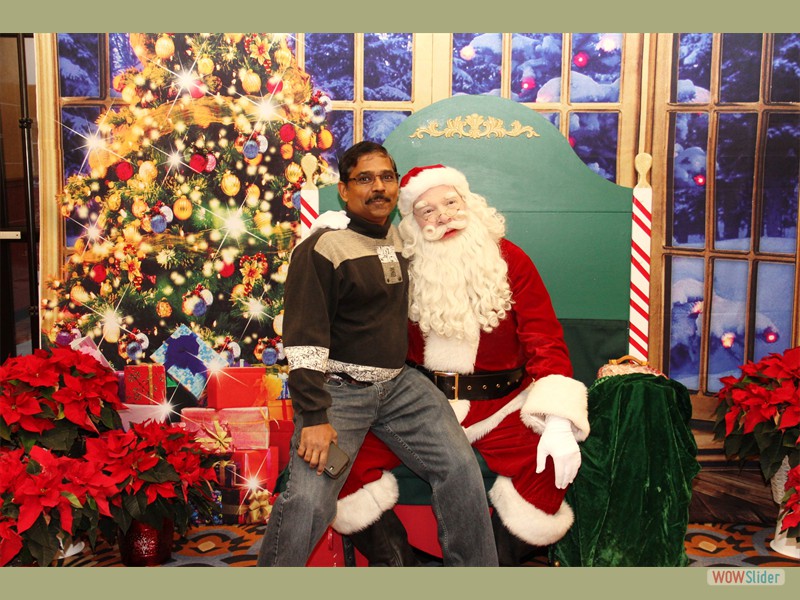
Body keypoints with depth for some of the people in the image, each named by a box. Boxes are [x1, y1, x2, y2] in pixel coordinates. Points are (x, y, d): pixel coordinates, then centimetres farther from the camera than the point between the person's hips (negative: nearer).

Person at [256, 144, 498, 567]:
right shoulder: (322, 248, -9)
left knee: (461, 467, -10)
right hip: (337, 389, -5)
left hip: (400, 384, 6)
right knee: (308, 499, -20)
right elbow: (303, 339, -13)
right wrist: (314, 416, -18)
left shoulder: (401, 240, 12)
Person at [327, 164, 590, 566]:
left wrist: (557, 423, -19)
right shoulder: (403, 266, 3)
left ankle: (497, 561, -1)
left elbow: (546, 344, -6)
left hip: (497, 404, -1)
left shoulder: (510, 261, -1)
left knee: (550, 463, -27)